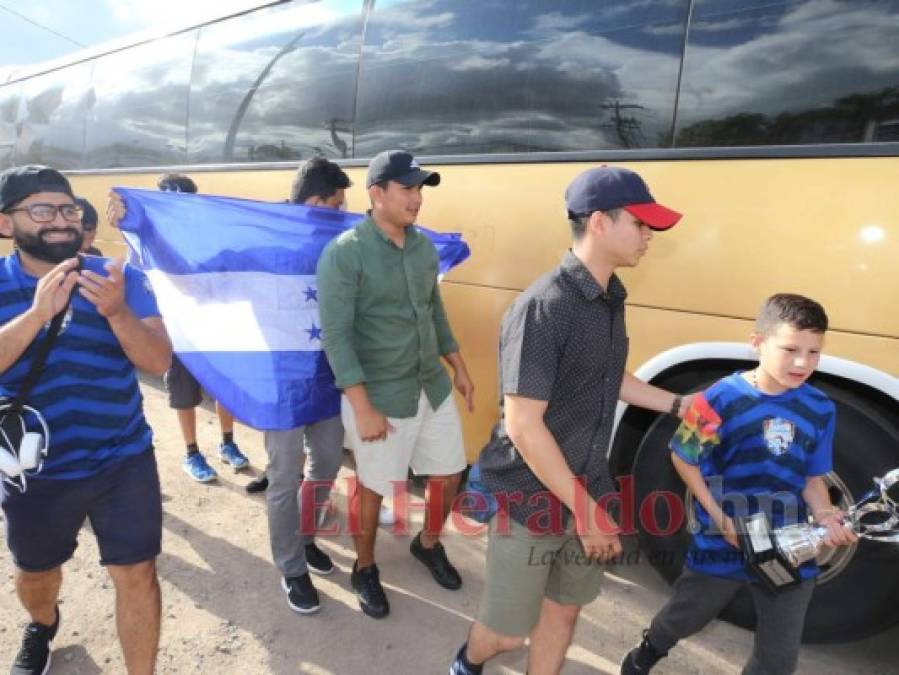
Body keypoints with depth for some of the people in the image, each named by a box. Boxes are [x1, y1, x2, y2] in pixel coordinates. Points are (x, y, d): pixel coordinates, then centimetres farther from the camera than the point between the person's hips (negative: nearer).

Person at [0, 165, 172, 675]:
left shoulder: (123, 278, -8)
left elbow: (158, 362, -18)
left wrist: (116, 311, -35)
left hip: (124, 463, -1)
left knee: (138, 575, 2)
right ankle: (42, 627, 59)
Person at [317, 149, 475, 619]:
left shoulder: (424, 246, 5)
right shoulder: (345, 253, -16)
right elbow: (336, 335, -19)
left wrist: (459, 368, 16)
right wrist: (362, 407, -22)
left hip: (433, 387, 7)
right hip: (379, 397, -6)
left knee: (449, 473, 17)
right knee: (373, 488, 10)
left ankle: (428, 544, 45)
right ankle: (364, 569, 37)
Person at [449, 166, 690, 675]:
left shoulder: (611, 297, 2)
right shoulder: (543, 309, -25)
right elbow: (524, 426, -25)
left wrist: (678, 405, 9)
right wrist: (584, 509, -19)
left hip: (588, 489, 7)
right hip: (532, 497, -7)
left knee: (565, 609, 21)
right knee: (508, 630, 12)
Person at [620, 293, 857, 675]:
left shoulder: (821, 409, -7)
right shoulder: (723, 397, -19)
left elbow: (813, 479, 3)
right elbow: (683, 458, -9)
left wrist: (826, 517, -17)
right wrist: (720, 518, -15)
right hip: (721, 544, -2)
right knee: (683, 618, 22)